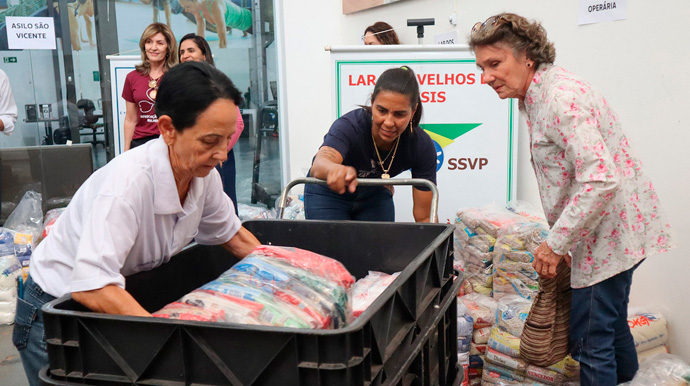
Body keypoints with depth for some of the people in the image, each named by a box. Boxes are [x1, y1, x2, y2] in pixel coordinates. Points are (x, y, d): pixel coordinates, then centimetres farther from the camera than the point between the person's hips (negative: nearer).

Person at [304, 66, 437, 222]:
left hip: (375, 195, 2)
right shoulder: (350, 125, -34)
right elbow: (318, 165, -54)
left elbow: (424, 217, -20)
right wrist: (336, 170, -75)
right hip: (329, 196, -2)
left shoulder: (421, 146, -26)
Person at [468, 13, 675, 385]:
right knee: (610, 322, 25)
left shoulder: (561, 98, -23)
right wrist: (559, 238, 17)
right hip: (603, 228, 10)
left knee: (590, 339, -2)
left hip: (611, 226, -10)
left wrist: (555, 243, -22)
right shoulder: (536, 96, 8)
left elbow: (600, 180, -30)